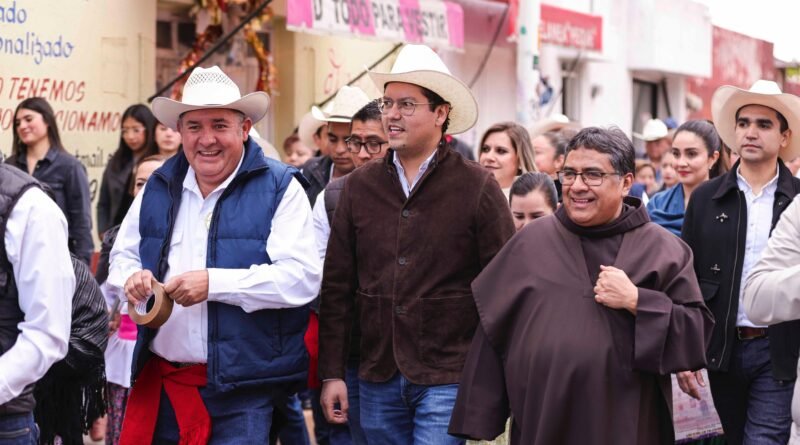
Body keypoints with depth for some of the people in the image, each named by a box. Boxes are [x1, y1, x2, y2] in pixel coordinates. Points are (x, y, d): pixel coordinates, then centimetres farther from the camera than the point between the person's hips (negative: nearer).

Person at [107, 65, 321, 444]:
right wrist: (132, 278, -4)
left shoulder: (279, 188, -4)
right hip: (160, 382, 5)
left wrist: (214, 283, -21)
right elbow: (123, 255, 21)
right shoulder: (159, 187, 12)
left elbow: (302, 277, -14)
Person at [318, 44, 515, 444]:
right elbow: (337, 286, 8)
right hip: (377, 380, 4)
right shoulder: (360, 186, 6)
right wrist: (332, 373, 4)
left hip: (447, 378, -4)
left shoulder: (477, 187, -4)